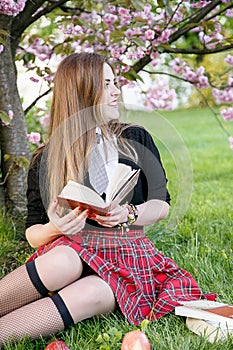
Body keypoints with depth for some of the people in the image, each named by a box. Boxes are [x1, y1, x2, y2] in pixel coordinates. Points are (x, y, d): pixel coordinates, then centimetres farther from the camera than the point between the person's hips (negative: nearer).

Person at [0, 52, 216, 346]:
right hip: (71, 248, 0)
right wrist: (54, 229, -17)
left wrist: (129, 214, -12)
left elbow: (162, 204, 9)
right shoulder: (46, 161, 4)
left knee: (94, 293, -34)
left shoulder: (136, 139, 8)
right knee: (63, 262, -37)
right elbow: (32, 232, 7)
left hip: (128, 252, 0)